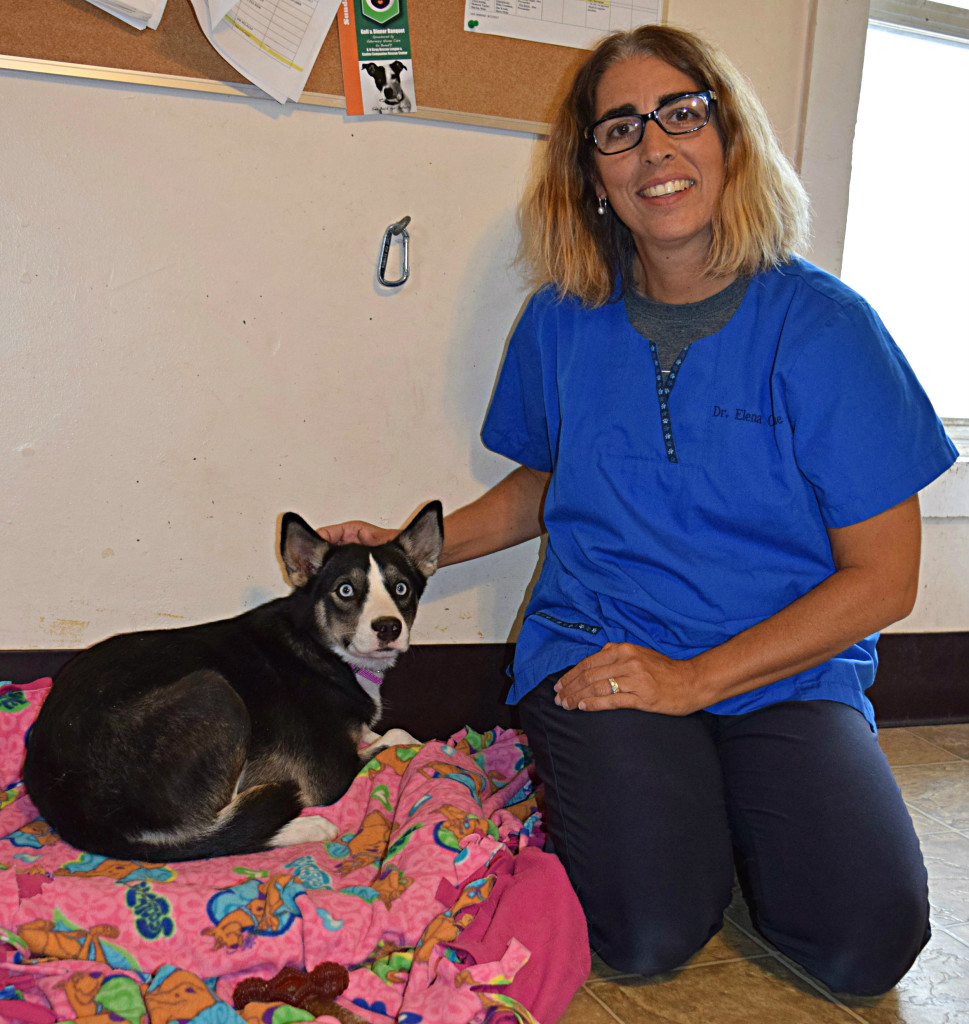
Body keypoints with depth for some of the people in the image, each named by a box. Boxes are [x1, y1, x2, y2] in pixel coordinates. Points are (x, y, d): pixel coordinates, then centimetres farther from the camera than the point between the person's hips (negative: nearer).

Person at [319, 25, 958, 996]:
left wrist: (694, 678, -14)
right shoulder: (563, 319, 2)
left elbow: (883, 577, -6)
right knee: (649, 932, -23)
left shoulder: (823, 325, -7)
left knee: (863, 944, -19)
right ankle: (599, 784, 9)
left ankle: (734, 809, 10)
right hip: (598, 651, 1)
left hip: (784, 670, 0)